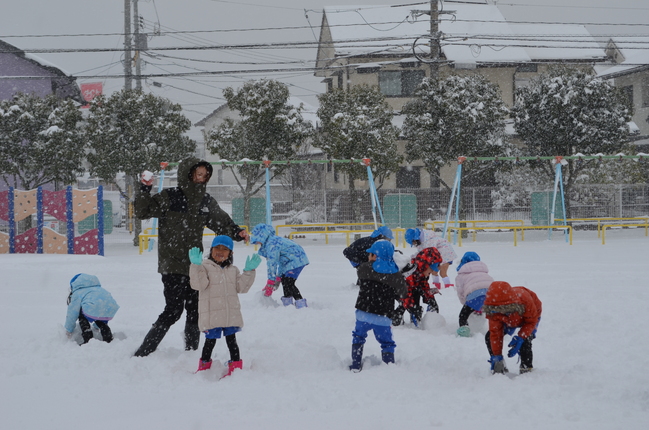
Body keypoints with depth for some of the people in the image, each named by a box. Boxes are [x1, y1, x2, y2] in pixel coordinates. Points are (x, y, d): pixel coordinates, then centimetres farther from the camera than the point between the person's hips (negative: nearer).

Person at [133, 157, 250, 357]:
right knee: (173, 310, -11)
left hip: (194, 265, 6)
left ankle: (191, 352, 22)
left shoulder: (206, 201, 11)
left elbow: (222, 222, 18)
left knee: (195, 310, 9)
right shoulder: (169, 197, -5)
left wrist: (237, 232, 0)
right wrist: (145, 190, -22)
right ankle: (143, 353, -4)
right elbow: (142, 211, -8)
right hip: (172, 264, -6)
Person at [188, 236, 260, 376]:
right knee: (210, 341, 5)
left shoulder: (233, 270, 14)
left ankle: (236, 368, 16)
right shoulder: (205, 267, -3)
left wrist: (249, 271, 0)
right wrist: (196, 266, -27)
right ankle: (204, 367, 20)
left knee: (231, 341, 8)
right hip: (211, 315, -3)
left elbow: (242, 287, 7)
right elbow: (198, 284, -17)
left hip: (231, 315, 3)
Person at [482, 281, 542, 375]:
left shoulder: (525, 300, -44)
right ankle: (500, 367, 6)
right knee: (489, 337, -11)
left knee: (525, 341, -30)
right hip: (509, 320, 4)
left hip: (528, 317, -4)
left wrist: (520, 338, -41)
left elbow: (531, 321, -29)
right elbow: (495, 333, -25)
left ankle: (526, 369, -12)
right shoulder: (494, 312, -34)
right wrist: (496, 355, -27)